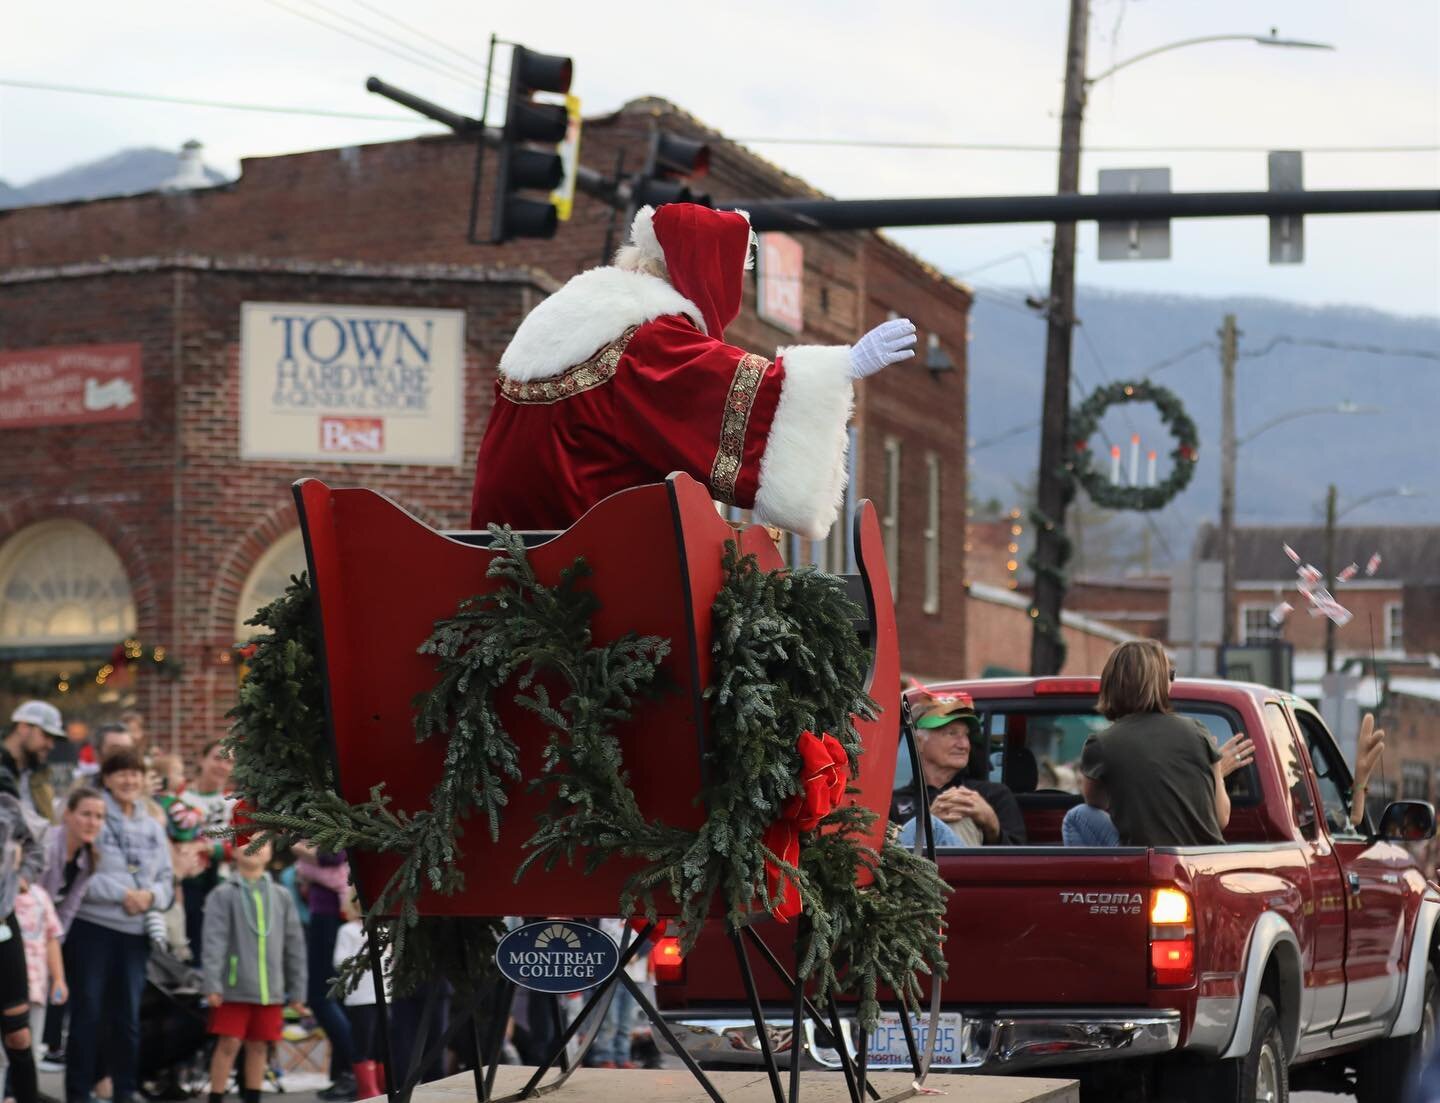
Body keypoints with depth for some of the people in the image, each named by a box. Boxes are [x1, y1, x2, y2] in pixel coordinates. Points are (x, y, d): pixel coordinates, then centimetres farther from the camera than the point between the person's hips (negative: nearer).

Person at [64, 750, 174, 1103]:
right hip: (93, 926, -5)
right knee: (87, 1013, -1)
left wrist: (150, 895, -9)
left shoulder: (153, 828, 13)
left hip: (136, 931, 5)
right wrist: (122, 894, -16)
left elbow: (166, 879, 13)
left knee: (128, 1015, 10)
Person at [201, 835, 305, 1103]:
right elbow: (214, 941, -8)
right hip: (234, 988, -3)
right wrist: (212, 985, -16)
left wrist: (297, 990, 10)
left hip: (270, 990, 3)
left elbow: (294, 945, 12)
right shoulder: (224, 895, -1)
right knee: (229, 1044, -5)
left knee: (259, 1046, 8)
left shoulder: (281, 896, 10)